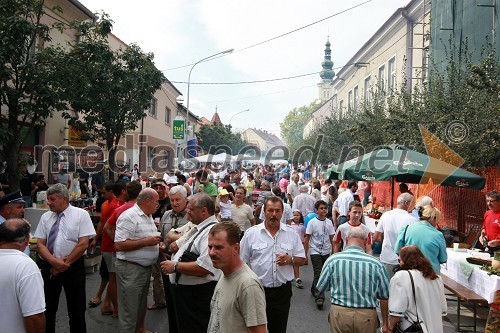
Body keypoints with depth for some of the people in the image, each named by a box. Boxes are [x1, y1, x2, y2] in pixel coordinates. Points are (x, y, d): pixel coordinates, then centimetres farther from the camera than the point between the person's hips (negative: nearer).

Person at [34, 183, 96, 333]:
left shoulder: (81, 214, -6)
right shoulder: (45, 217, 5)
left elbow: (83, 244, -11)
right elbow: (40, 244, 1)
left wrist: (65, 263, -12)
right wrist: (54, 262, -14)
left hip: (74, 266, -3)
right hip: (48, 266, 3)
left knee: (76, 310, 7)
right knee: (47, 308, 12)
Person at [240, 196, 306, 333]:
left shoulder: (292, 233, 2)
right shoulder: (251, 233, -3)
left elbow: (302, 259, 7)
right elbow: (243, 263, 2)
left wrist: (290, 260, -14)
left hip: (282, 291, 2)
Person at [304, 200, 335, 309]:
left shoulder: (329, 222, 3)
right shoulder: (312, 222, -7)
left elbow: (331, 238, 9)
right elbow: (307, 239, -4)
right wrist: (305, 254, -6)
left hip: (326, 252, 4)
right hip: (315, 252, -4)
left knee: (322, 273, 13)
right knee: (318, 274, -9)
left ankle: (314, 289, 35)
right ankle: (319, 298, -9)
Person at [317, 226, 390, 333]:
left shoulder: (333, 260, -9)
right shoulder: (376, 263, -9)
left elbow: (321, 288, 1)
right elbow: (384, 296, 0)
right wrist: (385, 323, 12)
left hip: (339, 313, 0)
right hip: (367, 316, 0)